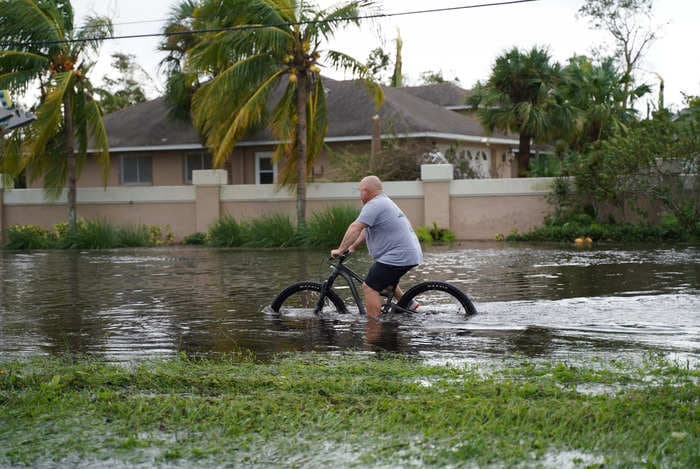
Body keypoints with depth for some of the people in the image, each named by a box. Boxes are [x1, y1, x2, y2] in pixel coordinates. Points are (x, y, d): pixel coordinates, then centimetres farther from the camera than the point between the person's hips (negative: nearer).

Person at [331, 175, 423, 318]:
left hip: (397, 257, -11)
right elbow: (367, 230, 24)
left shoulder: (374, 205, -12)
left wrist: (341, 250, -17)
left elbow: (355, 228, -20)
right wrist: (353, 247, 20)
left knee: (369, 287, -8)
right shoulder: (385, 202, 21)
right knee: (385, 279, 32)